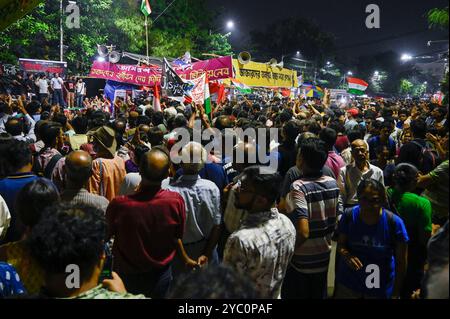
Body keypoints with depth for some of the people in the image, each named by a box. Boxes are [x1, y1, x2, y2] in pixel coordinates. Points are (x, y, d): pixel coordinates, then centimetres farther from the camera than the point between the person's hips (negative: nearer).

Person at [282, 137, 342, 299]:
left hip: (300, 261, -5)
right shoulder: (333, 183, -5)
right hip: (323, 256, 5)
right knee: (319, 295, 23)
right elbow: (338, 221, 3)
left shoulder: (299, 187, -23)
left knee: (295, 295, 15)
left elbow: (303, 232, -30)